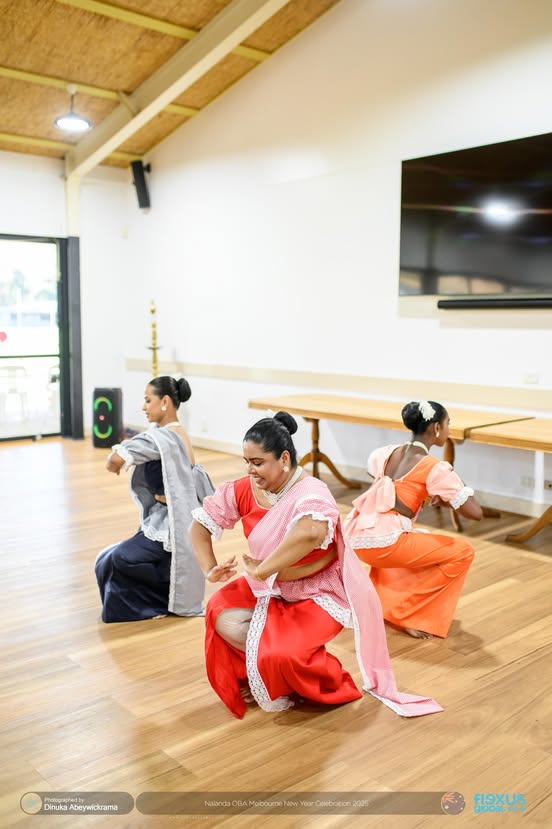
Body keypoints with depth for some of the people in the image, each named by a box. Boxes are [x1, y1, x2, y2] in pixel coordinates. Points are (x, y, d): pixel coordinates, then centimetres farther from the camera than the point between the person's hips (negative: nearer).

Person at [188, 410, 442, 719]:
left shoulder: (311, 493, -27)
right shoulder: (245, 490, -8)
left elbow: (311, 532, -52)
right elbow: (200, 525, 3)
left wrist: (261, 570, -41)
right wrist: (210, 570, -12)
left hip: (318, 594, -6)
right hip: (272, 590, 6)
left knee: (281, 655, -26)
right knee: (223, 619, -18)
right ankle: (263, 672, 8)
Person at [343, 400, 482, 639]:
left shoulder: (387, 453, 13)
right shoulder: (434, 468, -7)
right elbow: (475, 512, -8)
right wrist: (446, 500, 14)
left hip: (355, 537, 8)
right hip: (383, 542, -8)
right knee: (463, 551, 6)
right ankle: (405, 614, 5)